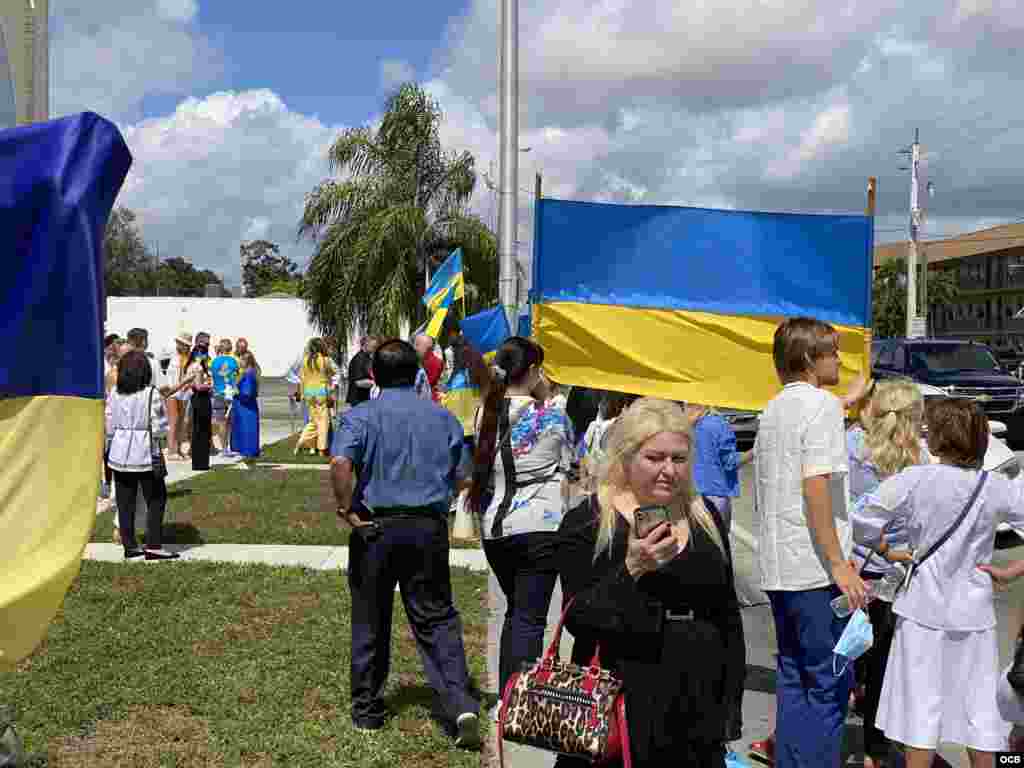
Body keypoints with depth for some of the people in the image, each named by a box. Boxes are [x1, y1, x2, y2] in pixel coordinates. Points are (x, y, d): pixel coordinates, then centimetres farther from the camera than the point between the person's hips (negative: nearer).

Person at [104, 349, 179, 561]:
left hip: (119, 455, 4)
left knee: (125, 502, 10)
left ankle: (129, 546, 15)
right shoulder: (152, 394, -13)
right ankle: (153, 546, 2)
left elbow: (109, 426, 4)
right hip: (145, 454, -4)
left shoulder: (114, 393, 0)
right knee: (156, 500, 6)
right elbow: (159, 428, -12)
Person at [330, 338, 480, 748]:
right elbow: (460, 477, 7)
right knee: (437, 618, 9)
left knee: (370, 621, 12)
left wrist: (346, 508, -10)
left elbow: (340, 463, -22)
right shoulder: (443, 418, 5)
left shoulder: (361, 415, -5)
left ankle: (367, 710, 24)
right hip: (429, 527, 2)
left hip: (376, 527, -2)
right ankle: (460, 703, -6)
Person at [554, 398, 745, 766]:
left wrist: (732, 707, 11)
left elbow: (728, 615, 13)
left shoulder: (705, 517, 9)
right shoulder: (586, 523, -5)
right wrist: (631, 569, -25)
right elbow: (578, 620, -12)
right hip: (620, 710, -4)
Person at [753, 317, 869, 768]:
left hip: (777, 566, 8)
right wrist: (839, 563, -19)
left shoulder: (773, 410, 16)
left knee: (793, 678, 14)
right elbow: (815, 486, -20)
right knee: (829, 681, 0)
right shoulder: (822, 403, -10)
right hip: (814, 567, -8)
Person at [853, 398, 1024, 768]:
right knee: (979, 706, 12)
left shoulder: (915, 480, -12)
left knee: (922, 703, 6)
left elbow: (862, 523, -9)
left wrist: (882, 545, 10)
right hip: (974, 613, 3)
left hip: (924, 610, -2)